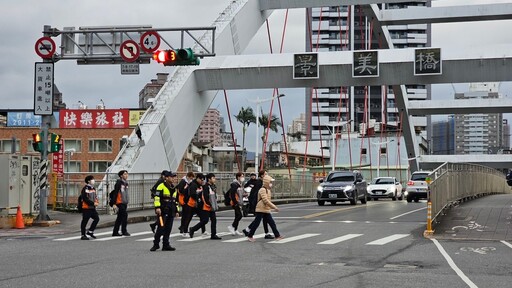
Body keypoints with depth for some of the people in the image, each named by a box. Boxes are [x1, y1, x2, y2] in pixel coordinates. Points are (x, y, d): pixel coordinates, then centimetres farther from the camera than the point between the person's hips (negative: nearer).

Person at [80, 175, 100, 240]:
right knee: (84, 221, -1)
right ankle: (83, 235, 6)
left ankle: (90, 231, 16)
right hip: (86, 208, -8)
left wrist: (96, 202, 3)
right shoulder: (85, 189, -13)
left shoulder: (93, 188, 15)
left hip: (92, 208, 8)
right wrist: (93, 203, -20)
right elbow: (85, 199, -19)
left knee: (97, 218, 4)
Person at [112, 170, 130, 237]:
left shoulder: (125, 183, 15)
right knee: (124, 215, -11)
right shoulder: (119, 183, -11)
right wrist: (114, 204, -19)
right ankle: (124, 231, -4)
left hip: (124, 203, 9)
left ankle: (115, 232, 16)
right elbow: (115, 193, -15)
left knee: (120, 218, 11)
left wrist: (127, 202, 22)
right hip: (120, 203, -9)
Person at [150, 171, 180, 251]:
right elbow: (157, 197, -13)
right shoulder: (161, 187, -5)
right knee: (161, 228, -9)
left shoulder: (174, 188, 20)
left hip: (171, 212, 7)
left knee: (168, 229, 6)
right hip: (162, 211, -7)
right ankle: (156, 244, 1)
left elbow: (176, 201, 26)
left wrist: (177, 211, 22)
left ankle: (166, 245, 11)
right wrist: (157, 207, -22)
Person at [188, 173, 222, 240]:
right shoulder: (206, 187, -17)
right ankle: (192, 230, 8)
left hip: (211, 207, 9)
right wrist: (210, 205, -19)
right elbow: (205, 197, -22)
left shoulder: (213, 186, 11)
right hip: (206, 207, -9)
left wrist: (215, 205, 12)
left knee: (213, 220, 5)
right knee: (205, 221, -7)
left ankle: (213, 235, 9)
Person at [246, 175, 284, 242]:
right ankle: (250, 236, 9)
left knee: (272, 223, 5)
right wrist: (274, 207, -23)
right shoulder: (262, 190, -17)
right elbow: (265, 200, -25)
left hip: (266, 210, 9)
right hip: (261, 210, -9)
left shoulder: (268, 190, 15)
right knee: (256, 223, -2)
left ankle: (277, 235, 7)